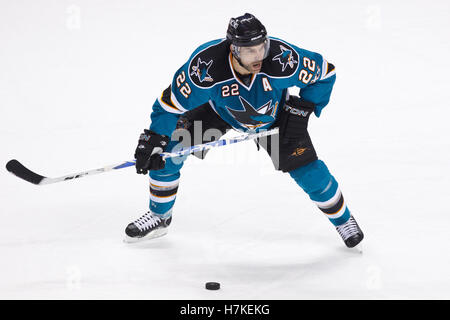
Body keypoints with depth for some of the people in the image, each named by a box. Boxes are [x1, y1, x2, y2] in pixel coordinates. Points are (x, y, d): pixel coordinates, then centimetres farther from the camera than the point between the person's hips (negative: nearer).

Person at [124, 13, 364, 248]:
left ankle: (342, 219, 20)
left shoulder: (283, 59, -38)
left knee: (308, 171, -9)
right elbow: (172, 102, -26)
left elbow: (324, 73, -19)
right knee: (167, 150, -10)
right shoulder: (206, 66, -39)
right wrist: (153, 141, -31)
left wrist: (301, 110, -20)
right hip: (219, 111, 1)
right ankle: (159, 217, 14)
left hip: (274, 117, 0)